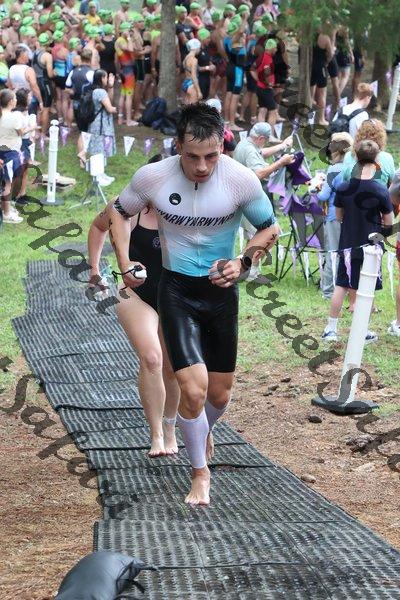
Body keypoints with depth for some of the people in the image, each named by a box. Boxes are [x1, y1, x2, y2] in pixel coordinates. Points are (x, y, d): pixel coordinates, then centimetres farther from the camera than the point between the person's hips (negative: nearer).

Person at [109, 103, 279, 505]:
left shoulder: (241, 180, -17)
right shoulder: (152, 177, -16)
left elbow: (269, 229, -1)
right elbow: (120, 212, 4)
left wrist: (243, 263, -17)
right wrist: (124, 264, -7)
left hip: (222, 290, 2)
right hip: (176, 290, -1)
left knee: (219, 395, 12)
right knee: (193, 388, -15)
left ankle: (202, 432, 49)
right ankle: (200, 473, 7)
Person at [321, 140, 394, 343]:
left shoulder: (344, 188, -5)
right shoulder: (380, 191, -15)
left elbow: (339, 216, 7)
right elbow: (389, 222, -6)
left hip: (347, 244, 3)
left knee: (341, 286, 12)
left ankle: (331, 328, 14)